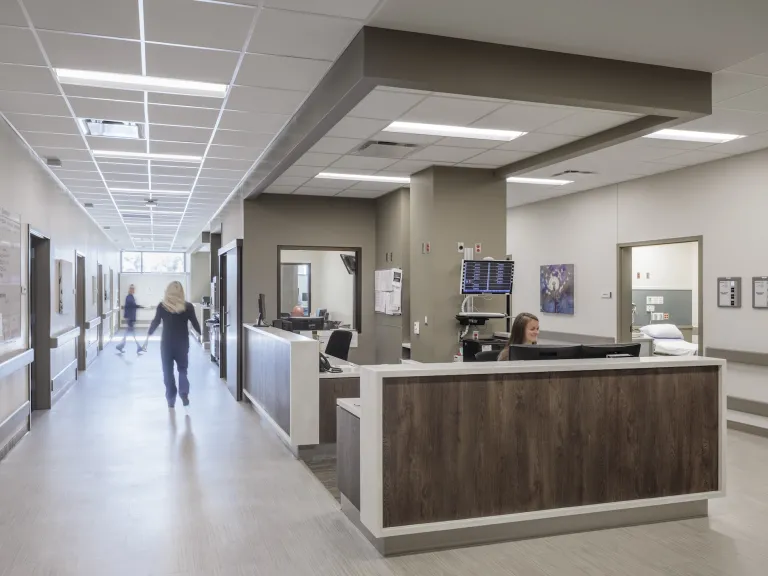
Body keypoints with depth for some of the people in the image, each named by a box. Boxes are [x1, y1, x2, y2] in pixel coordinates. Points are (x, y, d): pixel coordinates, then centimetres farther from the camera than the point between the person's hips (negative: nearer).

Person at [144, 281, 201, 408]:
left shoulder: (162, 306, -5)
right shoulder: (188, 306, -4)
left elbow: (155, 323, -1)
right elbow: (195, 324, 2)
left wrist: (147, 337, 10)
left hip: (166, 343, 0)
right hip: (182, 342, 1)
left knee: (168, 371, 12)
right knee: (182, 369, 15)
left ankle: (171, 399, 14)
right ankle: (184, 393, -8)